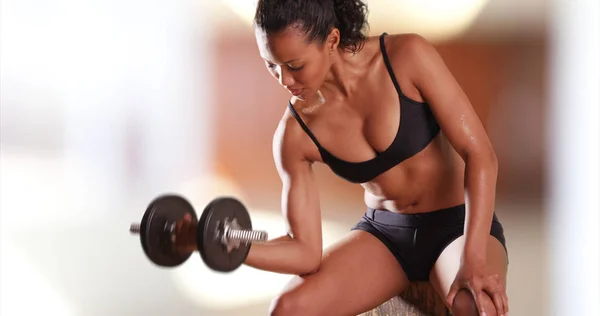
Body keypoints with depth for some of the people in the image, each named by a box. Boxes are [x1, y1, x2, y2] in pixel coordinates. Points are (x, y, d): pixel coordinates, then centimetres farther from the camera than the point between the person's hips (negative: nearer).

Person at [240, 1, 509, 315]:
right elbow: (306, 250, -11)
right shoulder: (294, 133, -13)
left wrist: (474, 258, -30)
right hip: (383, 233, 3)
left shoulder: (407, 56, -20)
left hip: (457, 223, -2)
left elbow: (479, 154, -19)